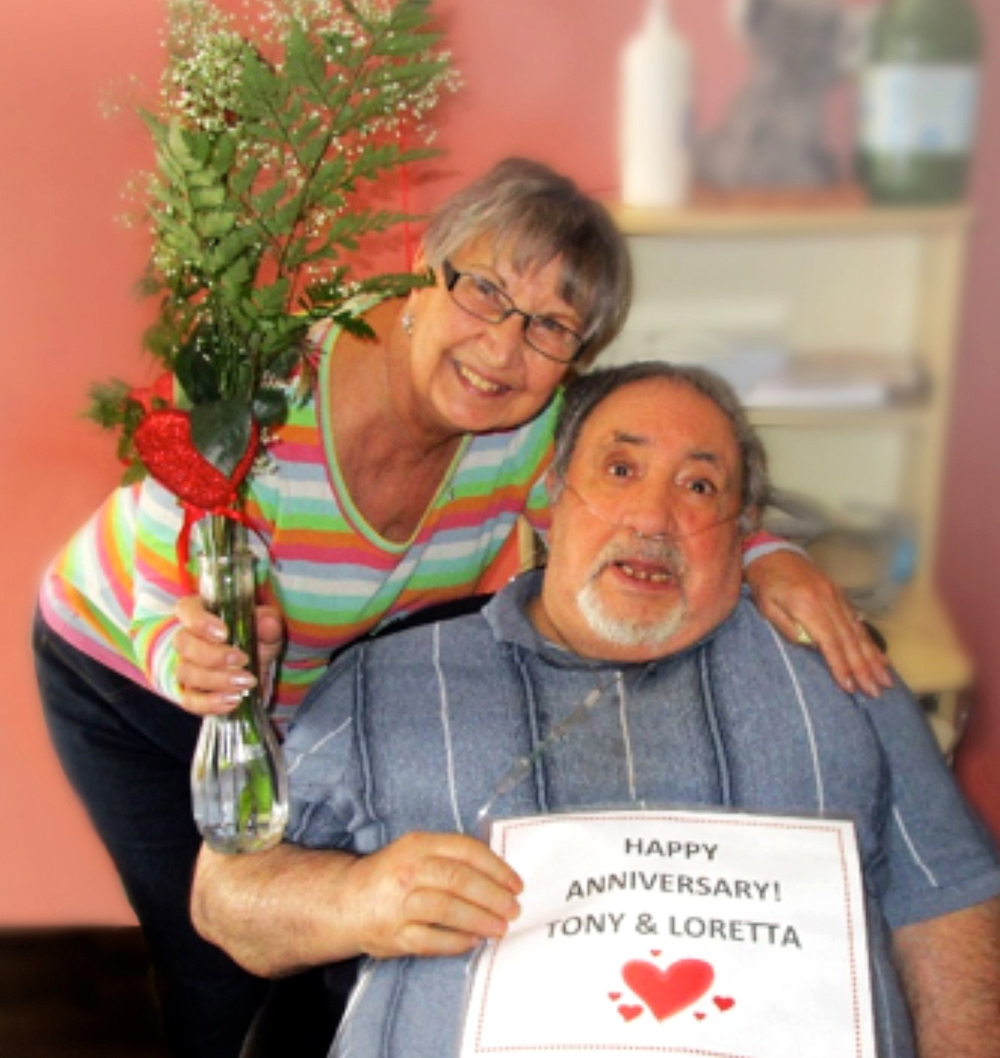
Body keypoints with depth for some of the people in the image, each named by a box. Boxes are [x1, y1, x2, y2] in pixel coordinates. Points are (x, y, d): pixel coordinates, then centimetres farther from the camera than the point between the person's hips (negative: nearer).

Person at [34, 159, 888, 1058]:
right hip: (128, 678, -4)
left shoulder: (532, 428, -22)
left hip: (324, 693, 4)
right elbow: (168, 621, -31)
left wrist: (766, 560, -31)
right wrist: (193, 660, -55)